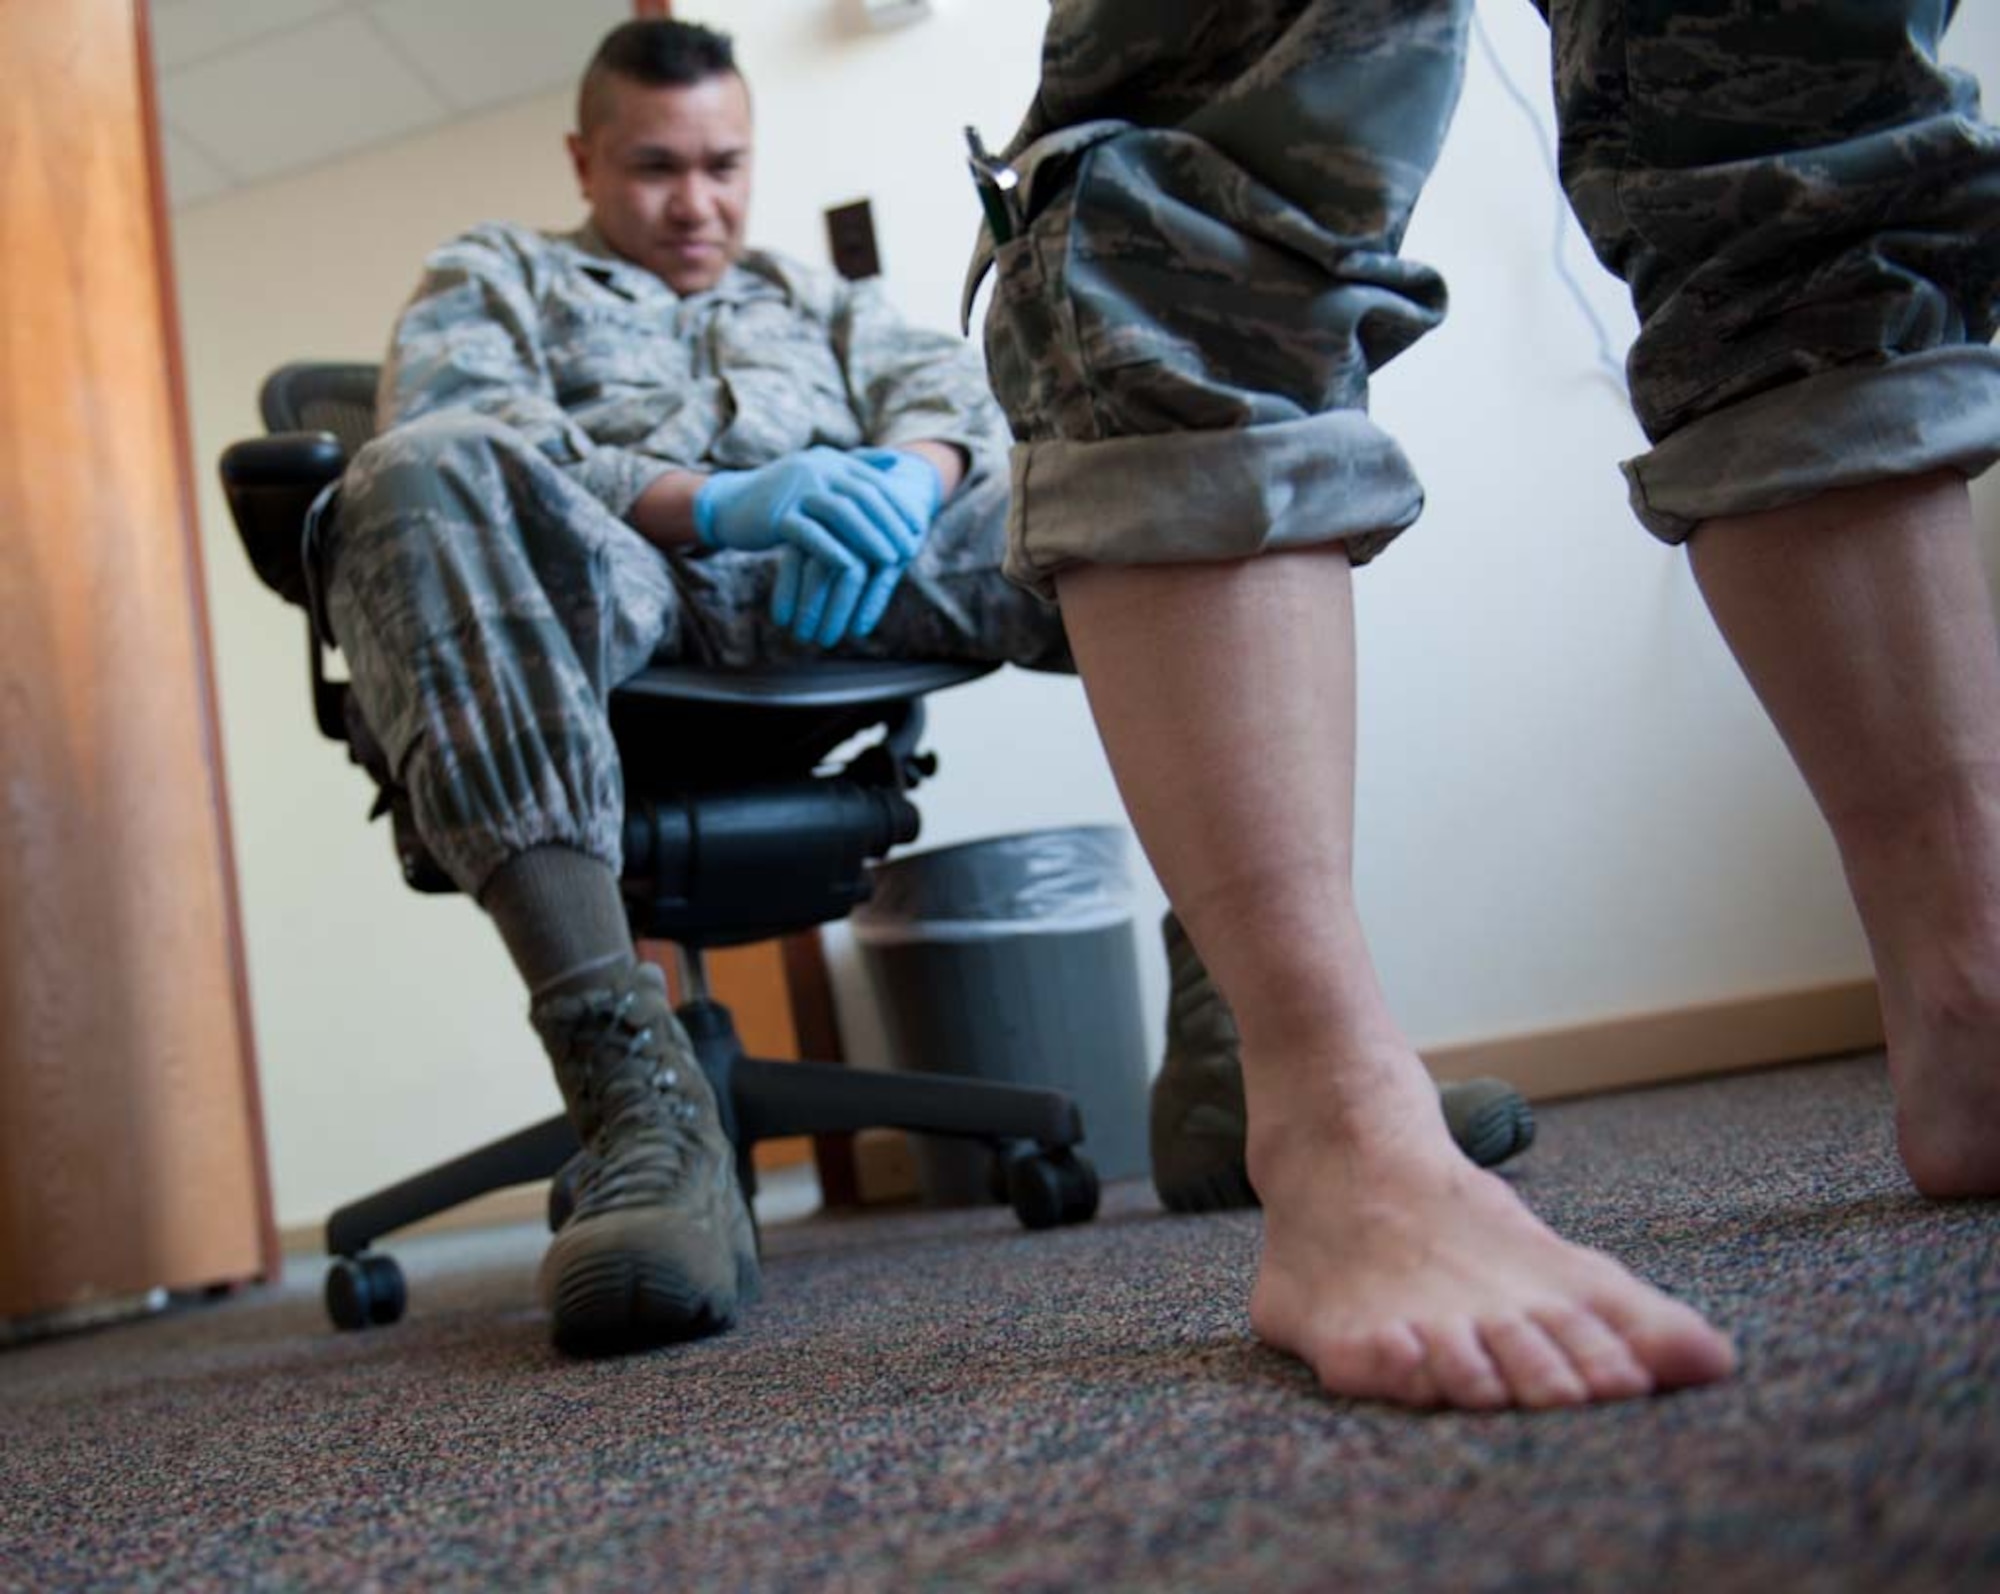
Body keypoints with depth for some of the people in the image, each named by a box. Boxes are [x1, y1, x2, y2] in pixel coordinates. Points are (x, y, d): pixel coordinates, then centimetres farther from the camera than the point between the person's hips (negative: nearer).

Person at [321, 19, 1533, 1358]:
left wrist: (907, 477, -11)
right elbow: (451, 439, 4)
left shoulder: (820, 297, 37)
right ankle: (636, 1102, -47)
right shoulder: (491, 276, 28)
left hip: (858, 558, 3)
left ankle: (1235, 1041, -31)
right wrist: (717, 502, -14)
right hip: (620, 571, -2)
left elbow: (948, 385, 16)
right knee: (419, 478, -35)